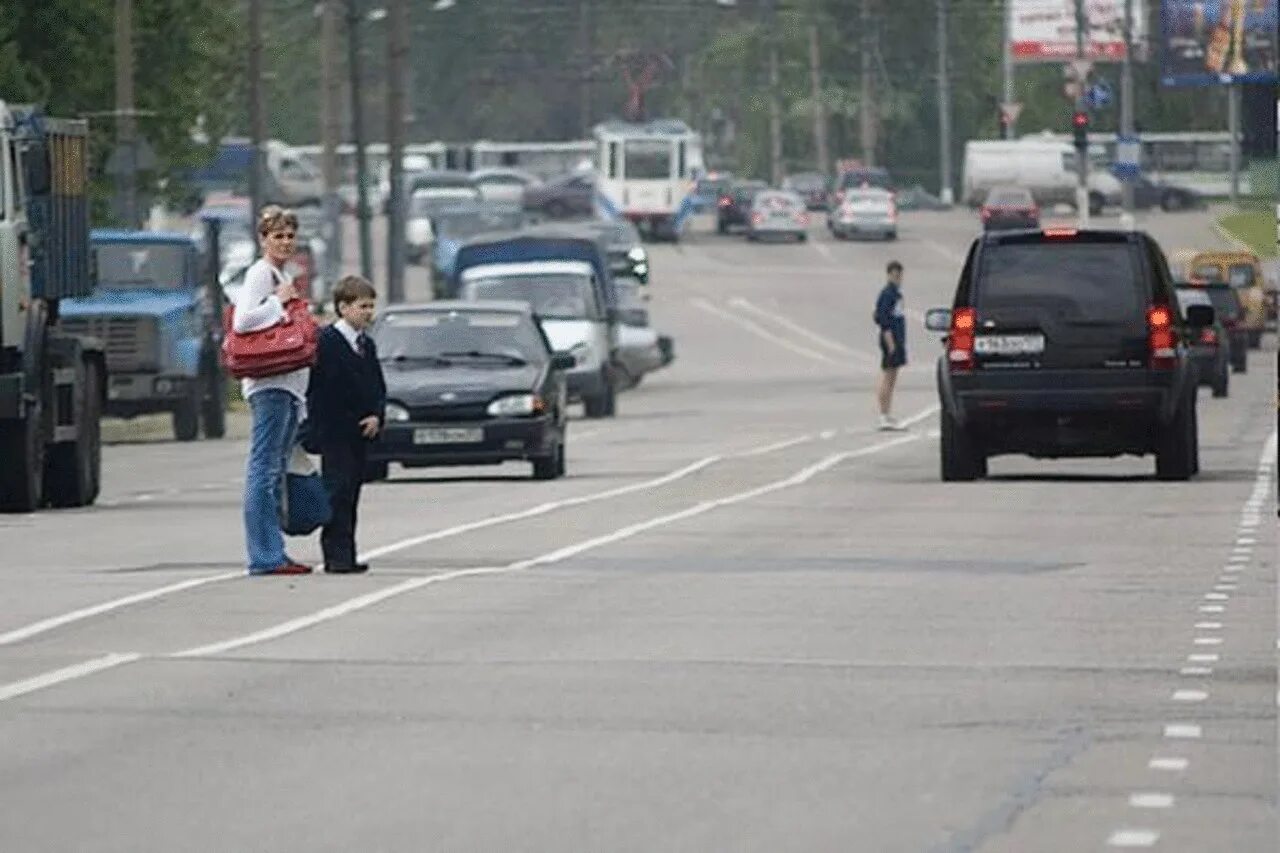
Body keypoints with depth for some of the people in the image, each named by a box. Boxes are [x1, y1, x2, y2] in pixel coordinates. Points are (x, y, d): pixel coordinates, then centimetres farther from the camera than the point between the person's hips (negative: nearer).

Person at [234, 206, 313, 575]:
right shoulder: (260, 273, -8)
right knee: (264, 468, -10)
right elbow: (242, 320, -21)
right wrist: (279, 301, -14)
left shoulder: (283, 276, 21)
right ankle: (264, 556, -12)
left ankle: (274, 553, 13)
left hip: (289, 384, 10)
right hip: (269, 383, -10)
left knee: (275, 471, 11)